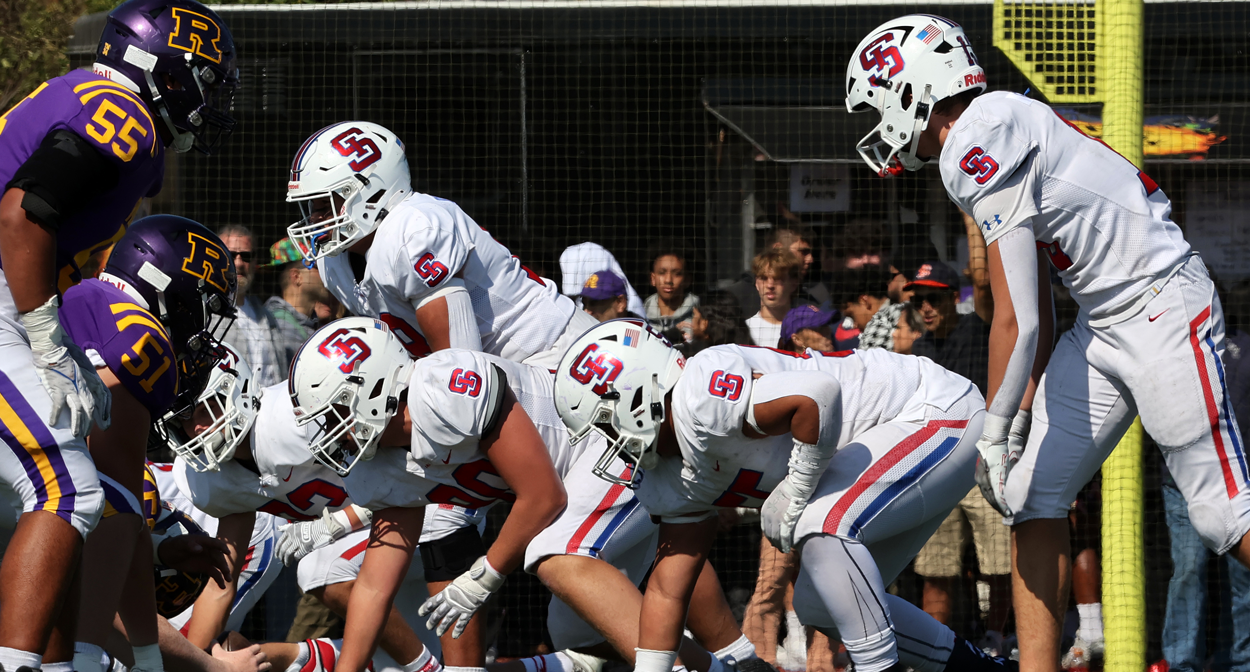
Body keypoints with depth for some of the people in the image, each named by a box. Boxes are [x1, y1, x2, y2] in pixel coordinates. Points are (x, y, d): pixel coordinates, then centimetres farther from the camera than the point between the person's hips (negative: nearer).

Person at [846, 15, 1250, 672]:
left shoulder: (979, 143, -17)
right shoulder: (1002, 125, 13)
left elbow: (1015, 322, -18)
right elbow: (1035, 312, 18)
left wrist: (992, 435, -12)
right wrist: (1023, 411, 18)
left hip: (1164, 310, -10)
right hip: (1102, 325, 10)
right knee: (1034, 494, 4)